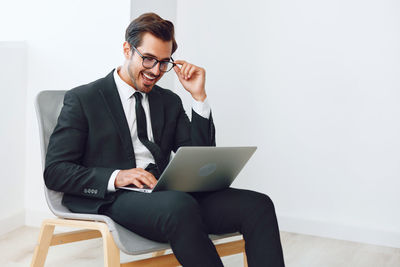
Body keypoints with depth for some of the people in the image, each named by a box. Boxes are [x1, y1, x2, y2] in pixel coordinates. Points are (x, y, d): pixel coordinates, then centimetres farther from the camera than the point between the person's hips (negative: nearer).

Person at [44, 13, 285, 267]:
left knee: (257, 205, -21)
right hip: (113, 199, -5)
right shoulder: (83, 99, 7)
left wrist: (199, 96, 6)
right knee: (180, 205, -39)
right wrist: (115, 177, -17)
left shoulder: (169, 101, 21)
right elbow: (55, 171, -1)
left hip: (171, 195, 5)